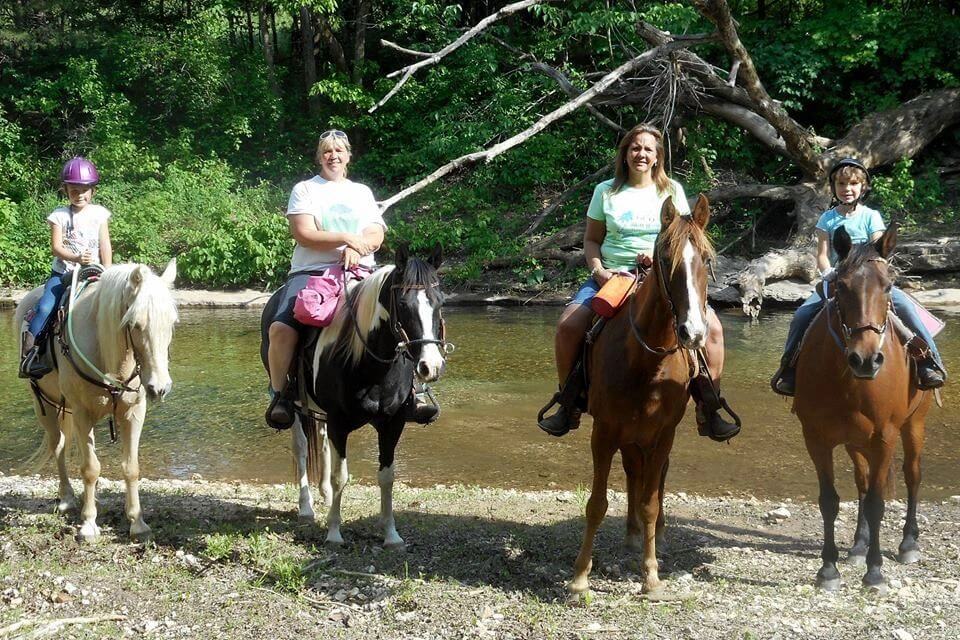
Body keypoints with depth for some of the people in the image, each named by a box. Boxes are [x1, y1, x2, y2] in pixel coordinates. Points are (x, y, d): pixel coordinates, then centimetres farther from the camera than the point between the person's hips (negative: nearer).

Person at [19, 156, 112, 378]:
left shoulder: (99, 214, 6)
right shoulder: (59, 216, 2)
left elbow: (105, 246, 2)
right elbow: (56, 247, -5)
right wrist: (76, 258, -23)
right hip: (63, 272, -1)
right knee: (45, 307, -24)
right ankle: (28, 351, -17)